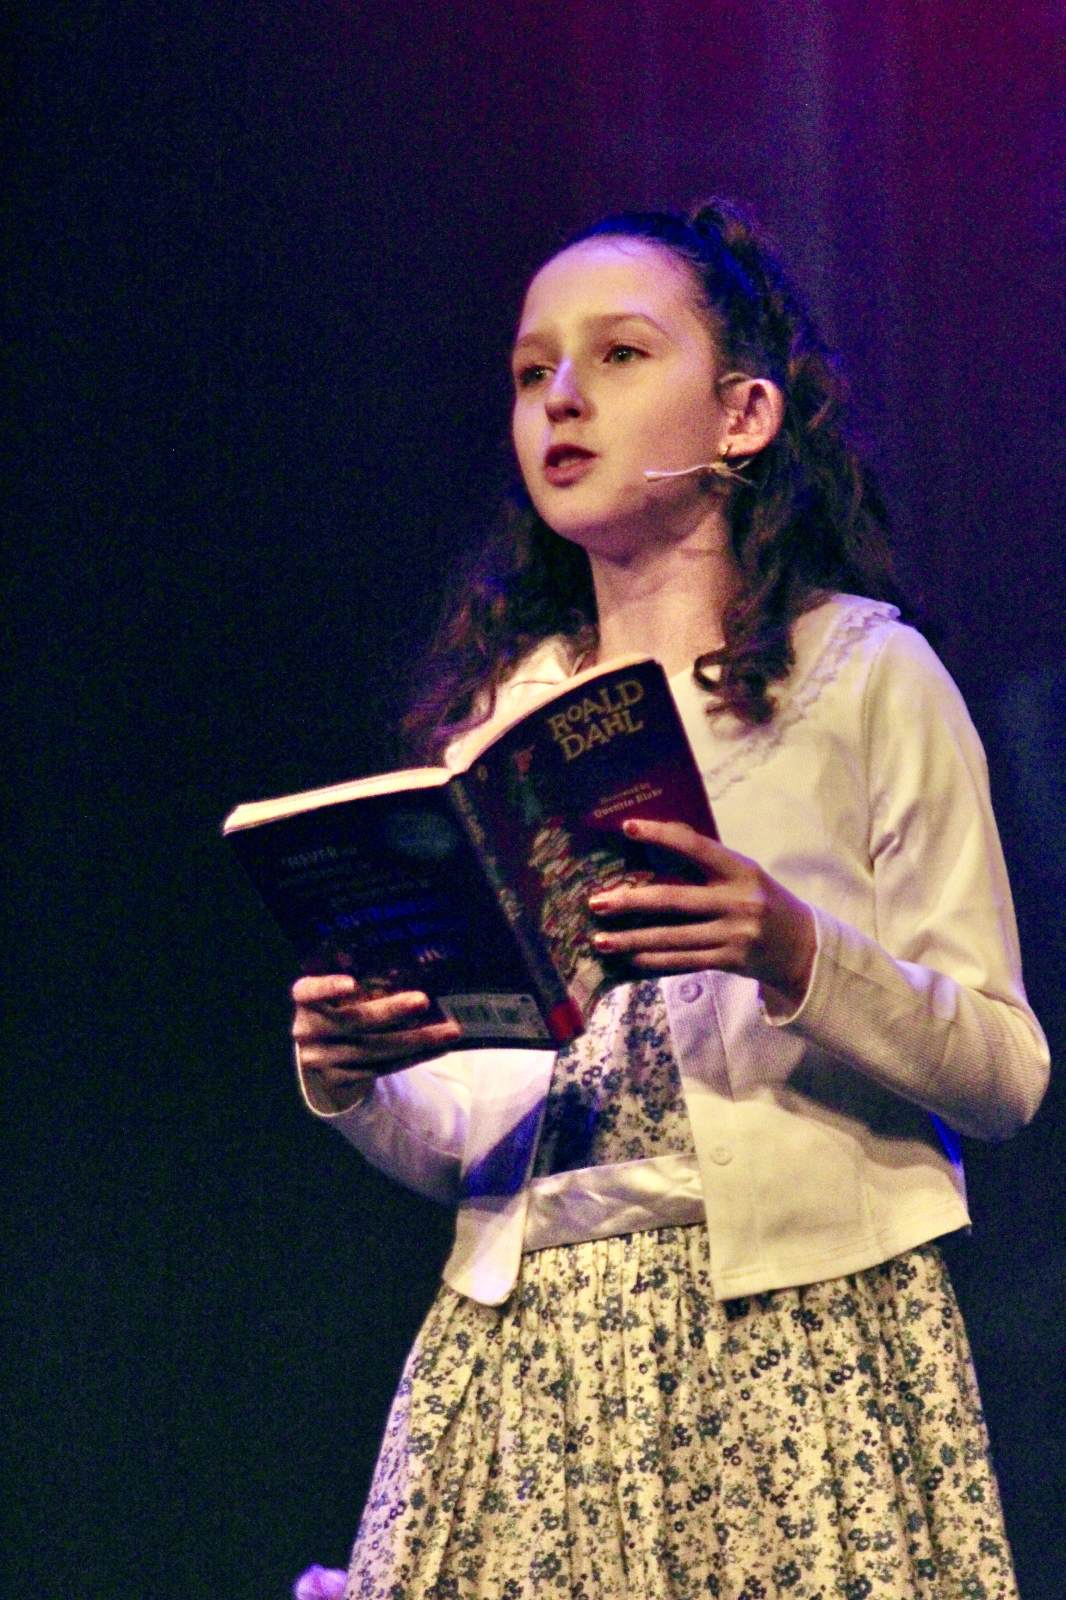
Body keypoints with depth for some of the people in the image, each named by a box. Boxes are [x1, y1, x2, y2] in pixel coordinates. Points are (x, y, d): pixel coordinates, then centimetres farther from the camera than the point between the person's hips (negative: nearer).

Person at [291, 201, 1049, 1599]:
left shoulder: (862, 675, 3)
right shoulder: (489, 713, 15)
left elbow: (1006, 1071, -2)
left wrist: (797, 956, -18)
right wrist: (349, 1079, -4)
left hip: (793, 1327, -3)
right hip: (520, 1359, 3)